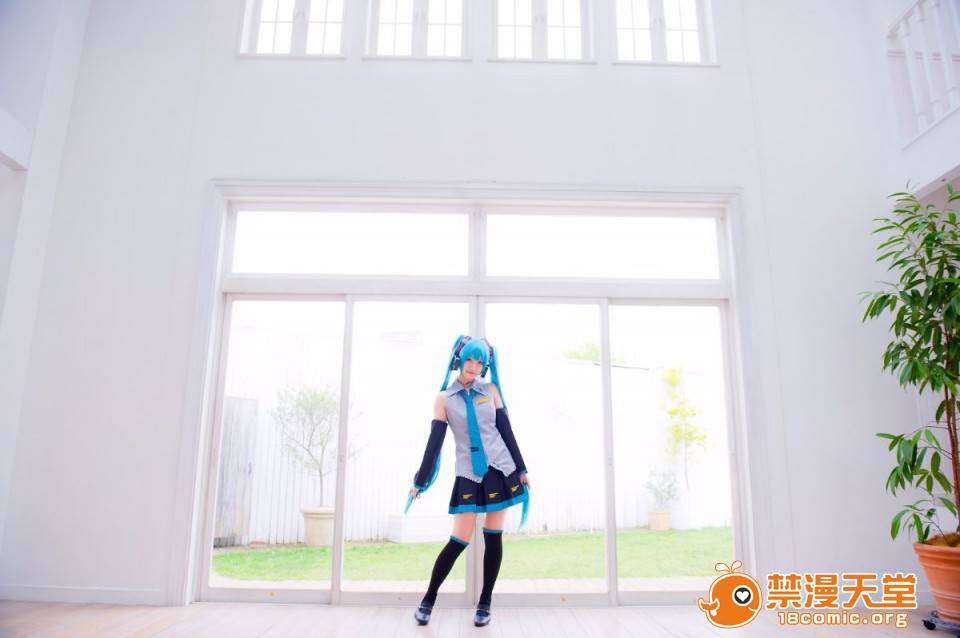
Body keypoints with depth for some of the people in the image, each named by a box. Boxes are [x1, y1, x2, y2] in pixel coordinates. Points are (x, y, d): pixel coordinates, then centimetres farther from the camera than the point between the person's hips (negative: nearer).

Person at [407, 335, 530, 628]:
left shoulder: (490, 390, 4)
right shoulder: (444, 398, 0)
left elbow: (506, 431, 6)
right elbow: (434, 442, -1)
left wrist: (521, 469, 6)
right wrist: (420, 482, -2)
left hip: (500, 470, 2)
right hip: (468, 475, -2)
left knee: (493, 537, 6)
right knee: (459, 541, -5)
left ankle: (485, 603, 20)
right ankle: (429, 599, 15)